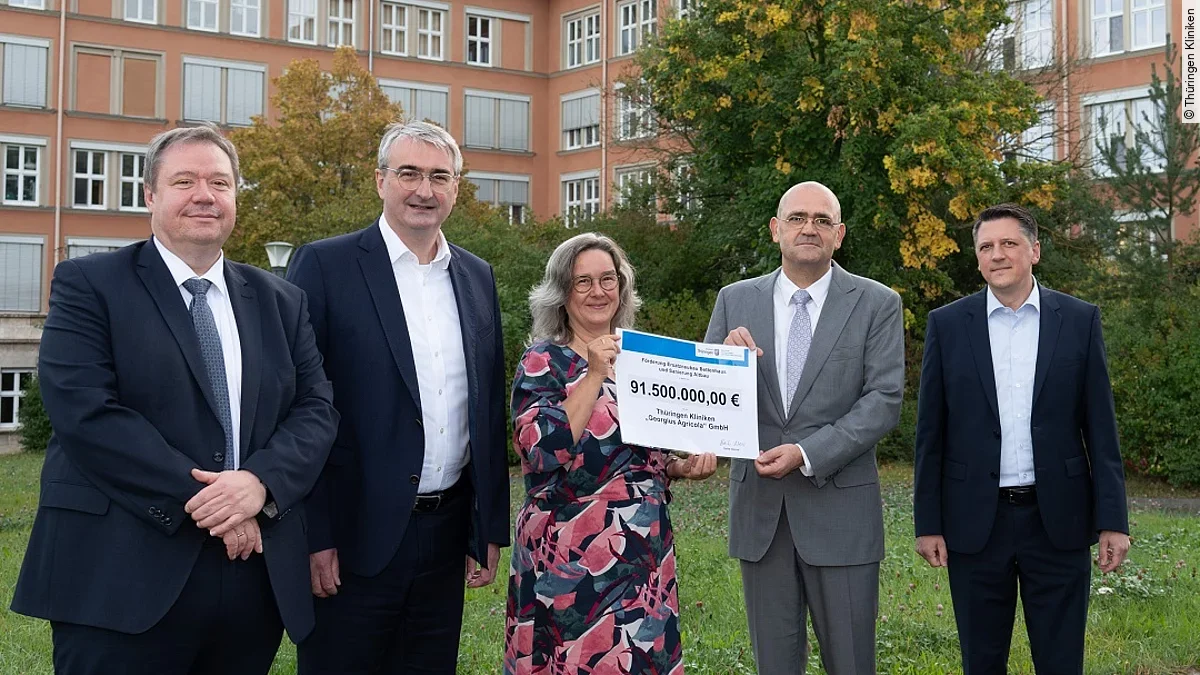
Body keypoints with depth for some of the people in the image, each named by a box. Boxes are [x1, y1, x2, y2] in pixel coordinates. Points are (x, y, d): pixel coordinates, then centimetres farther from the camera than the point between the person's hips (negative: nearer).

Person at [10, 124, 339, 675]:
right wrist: (199, 500, -16)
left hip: (257, 581, 4)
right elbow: (85, 411, -12)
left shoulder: (281, 302, 13)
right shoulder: (88, 285, 0)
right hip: (121, 580, -4)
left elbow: (316, 409, 6)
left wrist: (261, 482, -13)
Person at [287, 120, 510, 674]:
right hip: (356, 537, -4)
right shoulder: (325, 265, -6)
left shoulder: (478, 277, 10)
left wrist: (491, 529, 10)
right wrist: (313, 539, -12)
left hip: (447, 537, 5)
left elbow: (489, 410, 12)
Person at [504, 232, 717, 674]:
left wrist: (685, 467, 0)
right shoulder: (543, 361, -6)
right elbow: (544, 451, -21)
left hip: (645, 553, 5)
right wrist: (595, 375, -22)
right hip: (571, 556, -5)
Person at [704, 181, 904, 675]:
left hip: (840, 508, -2)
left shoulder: (876, 304, -2)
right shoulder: (736, 301, 6)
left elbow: (884, 402, -9)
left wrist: (807, 454, -18)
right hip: (758, 505, 2)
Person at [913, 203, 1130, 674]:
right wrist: (928, 523, 0)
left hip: (1057, 520, 0)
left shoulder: (1080, 320, 2)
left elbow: (1100, 428, 1)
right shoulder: (947, 325, 2)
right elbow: (931, 434, 3)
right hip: (975, 521, 0)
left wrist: (1112, 520, -3)